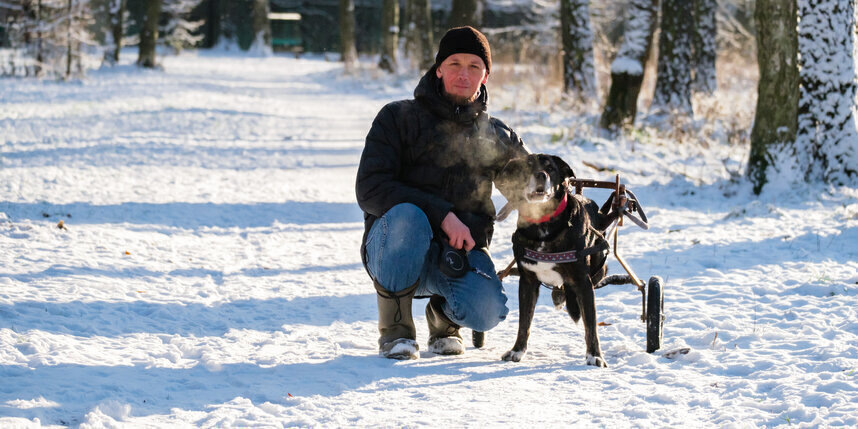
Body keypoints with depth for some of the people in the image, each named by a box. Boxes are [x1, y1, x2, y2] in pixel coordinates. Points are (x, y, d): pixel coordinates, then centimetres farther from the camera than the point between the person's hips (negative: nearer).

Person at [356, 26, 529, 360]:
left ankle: (444, 317, 10)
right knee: (406, 217, -38)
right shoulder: (398, 117, 0)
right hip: (394, 250, -2)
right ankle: (395, 329, -15)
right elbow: (370, 190, -11)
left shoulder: (497, 137, 11)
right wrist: (441, 214, -22)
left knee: (487, 310, -30)